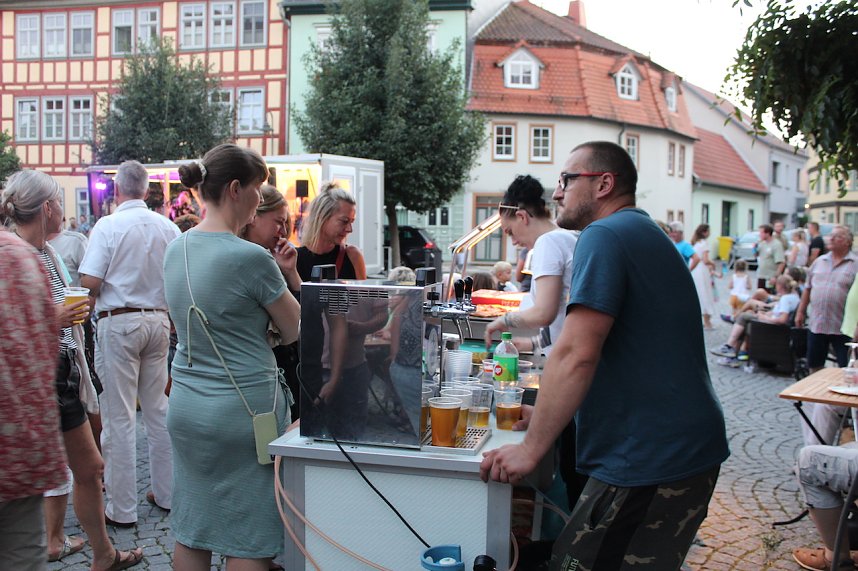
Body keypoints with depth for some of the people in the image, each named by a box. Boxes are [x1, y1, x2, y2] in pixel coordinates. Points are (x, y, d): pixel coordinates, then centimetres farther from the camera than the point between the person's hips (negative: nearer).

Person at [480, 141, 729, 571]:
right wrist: (547, 415, 22)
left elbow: (576, 355, -22)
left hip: (649, 462, -10)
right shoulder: (647, 235, 19)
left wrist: (530, 449, -16)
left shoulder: (605, 235, -13)